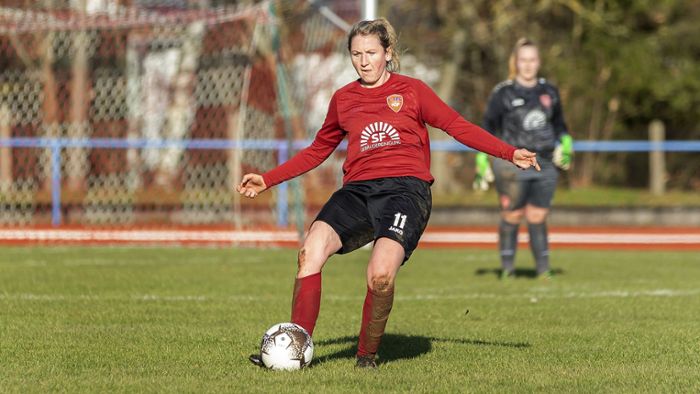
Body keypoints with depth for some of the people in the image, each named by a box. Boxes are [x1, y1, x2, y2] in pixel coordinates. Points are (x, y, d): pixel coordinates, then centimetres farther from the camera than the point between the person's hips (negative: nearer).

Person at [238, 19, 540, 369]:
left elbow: (457, 126, 11)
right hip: (357, 191, 3)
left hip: (405, 187, -3)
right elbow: (318, 151, 31)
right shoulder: (342, 99, 20)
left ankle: (367, 355, -7)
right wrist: (268, 180, 27)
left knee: (381, 273, -29)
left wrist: (509, 153, 3)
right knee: (312, 249, -25)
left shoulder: (411, 90, 11)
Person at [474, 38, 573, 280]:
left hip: (544, 166, 3)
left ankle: (543, 268, 5)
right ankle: (507, 267, 6)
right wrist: (482, 166, 0)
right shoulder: (503, 93, 0)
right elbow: (487, 129, 3)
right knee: (512, 216, -4)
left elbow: (559, 124, 27)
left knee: (538, 218, 1)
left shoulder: (549, 92, 13)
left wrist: (565, 148, 12)